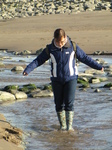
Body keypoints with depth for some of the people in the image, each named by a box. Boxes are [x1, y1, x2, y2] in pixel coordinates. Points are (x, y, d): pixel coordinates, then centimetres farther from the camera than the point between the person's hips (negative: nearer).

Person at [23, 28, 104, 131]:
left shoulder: (72, 47, -4)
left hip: (71, 78, -2)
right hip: (56, 80, 2)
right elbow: (39, 60, 2)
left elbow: (84, 58, 5)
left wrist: (98, 67, 4)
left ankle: (69, 126, -5)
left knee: (69, 103, -10)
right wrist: (28, 69, -9)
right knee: (59, 104, 4)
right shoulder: (50, 49, -2)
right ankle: (62, 125, 16)